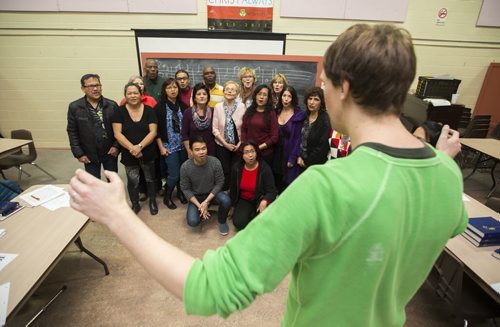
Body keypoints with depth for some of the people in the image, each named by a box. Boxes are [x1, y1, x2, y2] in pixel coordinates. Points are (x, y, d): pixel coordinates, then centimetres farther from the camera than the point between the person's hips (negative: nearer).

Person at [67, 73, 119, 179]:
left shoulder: (112, 105, -3)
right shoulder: (74, 107, -4)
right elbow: (72, 132, -1)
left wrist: (116, 146, -10)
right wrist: (79, 154, -6)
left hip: (110, 152, 0)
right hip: (89, 154, 0)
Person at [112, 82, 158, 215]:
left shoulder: (149, 110, -4)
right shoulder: (120, 111, -4)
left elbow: (153, 132, -10)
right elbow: (117, 133, -9)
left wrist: (140, 146, -22)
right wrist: (132, 148, -20)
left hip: (148, 153, 0)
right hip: (128, 154, 0)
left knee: (150, 179, 15)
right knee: (132, 181, 12)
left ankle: (152, 202, 36)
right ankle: (135, 204, 34)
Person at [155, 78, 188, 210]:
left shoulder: (183, 106, 2)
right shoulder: (159, 107, -5)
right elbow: (156, 129, -5)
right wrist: (161, 147, -8)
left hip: (183, 145, 3)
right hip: (169, 146, -3)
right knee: (174, 174, -2)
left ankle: (180, 192, 36)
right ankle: (167, 197, 22)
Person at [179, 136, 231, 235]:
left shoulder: (215, 162, -21)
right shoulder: (185, 167, -21)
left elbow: (219, 183, -13)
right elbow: (185, 189, -11)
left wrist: (206, 201, -21)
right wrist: (199, 205, -20)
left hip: (212, 193, 0)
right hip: (196, 196, 0)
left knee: (226, 200, -31)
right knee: (193, 222, -21)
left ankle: (222, 221, 1)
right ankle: (204, 212, 15)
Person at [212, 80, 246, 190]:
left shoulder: (242, 106, -5)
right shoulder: (218, 107, -4)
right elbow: (214, 129, -4)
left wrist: (240, 144, -8)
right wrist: (225, 144, -9)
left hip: (238, 146, 0)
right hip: (222, 146, 0)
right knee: (224, 172, 7)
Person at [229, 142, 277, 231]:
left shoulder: (265, 168, -19)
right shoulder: (237, 168, -9)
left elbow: (272, 191, -19)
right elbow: (233, 189, 5)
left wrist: (264, 201, -41)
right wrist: (233, 206, 12)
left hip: (259, 199, -2)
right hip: (244, 200, 2)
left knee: (266, 205, -35)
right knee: (239, 223, -19)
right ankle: (250, 214, 15)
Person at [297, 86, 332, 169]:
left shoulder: (326, 120, -14)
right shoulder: (305, 117, 6)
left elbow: (323, 147, -17)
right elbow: (299, 139, 9)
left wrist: (307, 161, -10)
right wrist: (299, 157, -3)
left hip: (316, 165, -5)